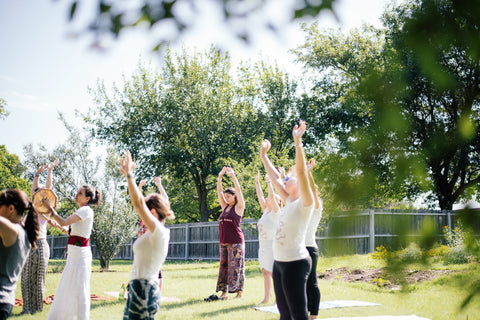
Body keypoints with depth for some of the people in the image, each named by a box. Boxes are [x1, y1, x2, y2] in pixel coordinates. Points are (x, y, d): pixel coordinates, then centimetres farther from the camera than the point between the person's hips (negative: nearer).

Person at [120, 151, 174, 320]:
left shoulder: (159, 232, -13)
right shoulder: (156, 233, 12)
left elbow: (138, 203, -21)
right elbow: (139, 202, 17)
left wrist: (129, 175, -16)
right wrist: (128, 175, 17)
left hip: (144, 289, -10)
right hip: (139, 287, 10)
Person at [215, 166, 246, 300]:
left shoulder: (239, 207, -1)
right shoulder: (225, 207, 14)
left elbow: (238, 190, -10)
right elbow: (219, 191, 13)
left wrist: (232, 175, -10)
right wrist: (220, 177, 5)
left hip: (236, 242, -7)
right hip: (224, 242, 7)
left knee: (236, 267, -6)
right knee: (224, 266, 6)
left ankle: (239, 292, -3)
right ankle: (224, 292, 10)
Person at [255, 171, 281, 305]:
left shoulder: (276, 212, -6)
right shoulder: (265, 211, 14)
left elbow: (272, 195, -17)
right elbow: (260, 196, 17)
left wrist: (268, 181, -16)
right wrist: (257, 182, 15)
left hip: (272, 244, -8)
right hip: (263, 245, 8)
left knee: (273, 272, -8)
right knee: (265, 272, 8)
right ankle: (266, 297, 12)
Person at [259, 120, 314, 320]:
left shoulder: (304, 203, -9)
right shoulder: (289, 202, 13)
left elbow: (301, 172, -22)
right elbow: (274, 177, 21)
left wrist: (298, 142, -27)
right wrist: (263, 155, 22)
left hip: (295, 262, -9)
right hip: (279, 261, 9)